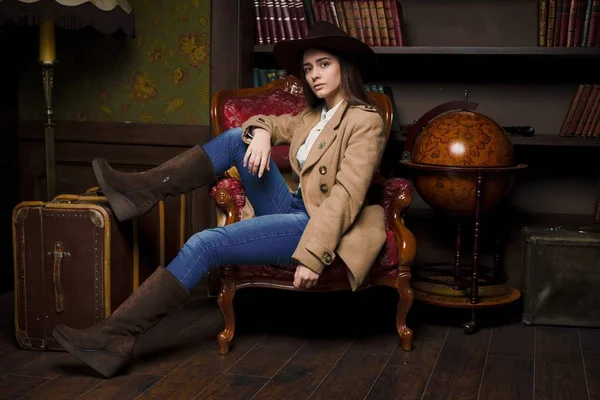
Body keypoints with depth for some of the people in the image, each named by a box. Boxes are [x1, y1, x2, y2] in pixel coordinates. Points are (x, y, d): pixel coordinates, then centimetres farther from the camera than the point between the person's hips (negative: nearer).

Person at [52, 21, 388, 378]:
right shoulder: (314, 115, 14)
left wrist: (313, 256, -29)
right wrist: (261, 134, -3)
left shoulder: (365, 121, -12)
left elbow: (348, 195, -21)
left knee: (204, 244, -21)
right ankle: (141, 191, -2)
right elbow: (269, 123, 24)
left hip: (316, 228, -8)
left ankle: (117, 336, -20)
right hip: (294, 209, 8)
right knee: (236, 138, 2)